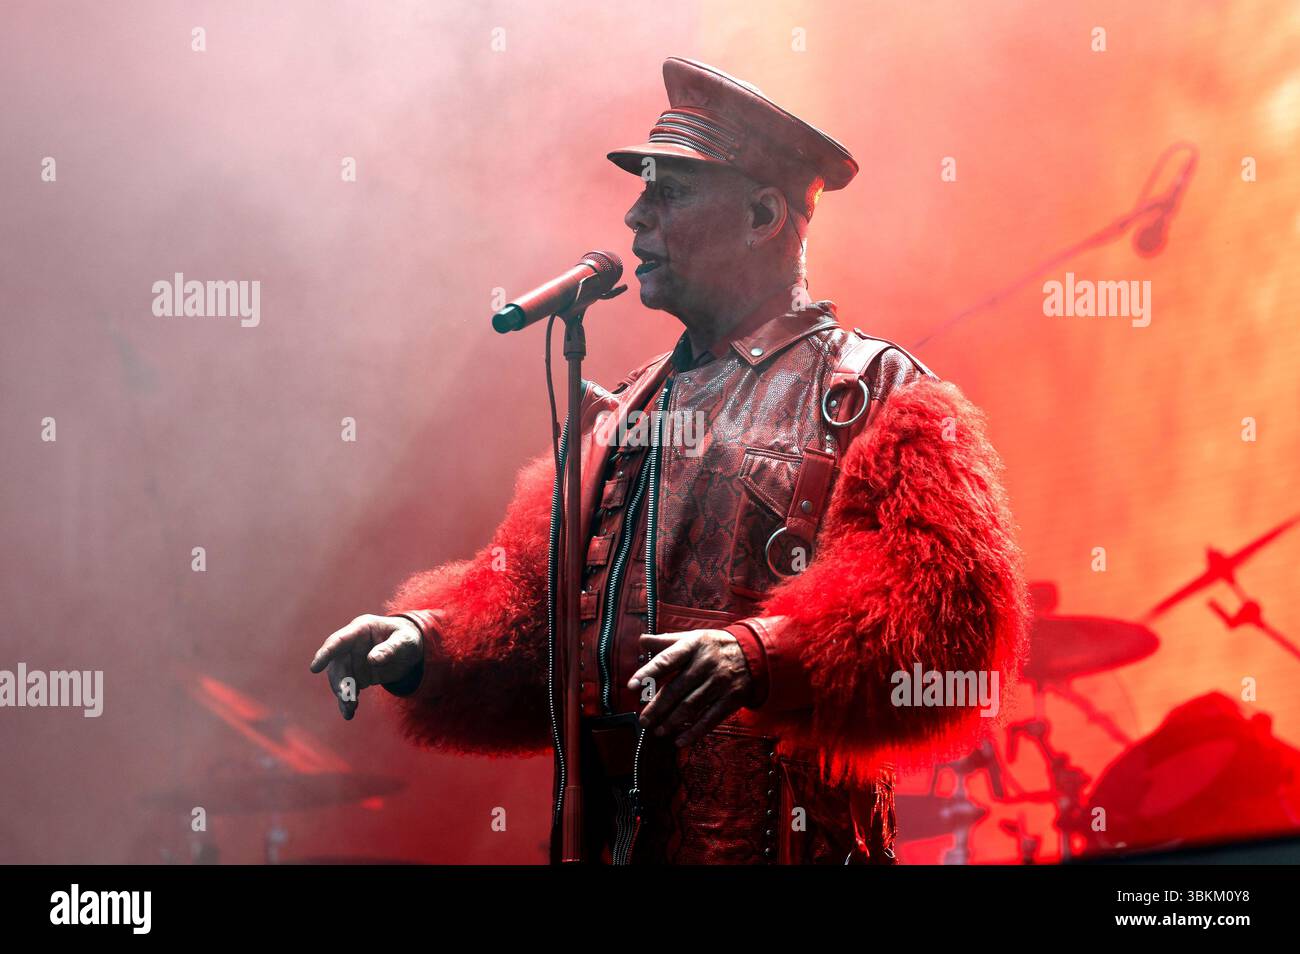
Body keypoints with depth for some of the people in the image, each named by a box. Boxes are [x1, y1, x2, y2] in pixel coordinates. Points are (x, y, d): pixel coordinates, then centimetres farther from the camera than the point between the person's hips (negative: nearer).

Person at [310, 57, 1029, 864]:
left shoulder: (882, 398, -3)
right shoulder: (618, 413, 15)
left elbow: (949, 612, -16)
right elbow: (529, 606, 16)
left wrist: (764, 657, -30)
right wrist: (424, 644, -3)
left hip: (786, 841, -5)